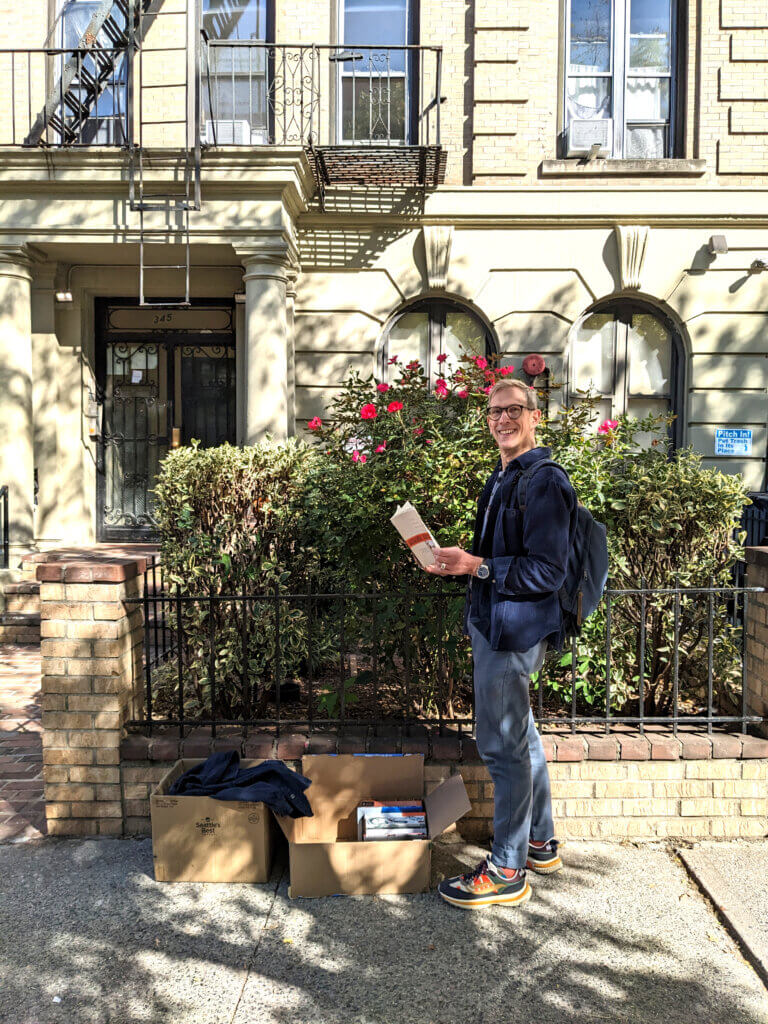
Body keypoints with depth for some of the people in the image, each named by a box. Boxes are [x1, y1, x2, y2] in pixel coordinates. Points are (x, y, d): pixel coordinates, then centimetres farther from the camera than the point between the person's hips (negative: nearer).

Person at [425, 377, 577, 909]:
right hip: (494, 623, 10)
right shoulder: (502, 478, 14)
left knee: (502, 745, -3)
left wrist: (477, 566, -23)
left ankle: (508, 872, 11)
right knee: (521, 736, 20)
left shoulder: (546, 481, -16)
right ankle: (540, 842, 36)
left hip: (515, 629, -10)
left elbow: (547, 571, -22)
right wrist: (460, 564, 7)